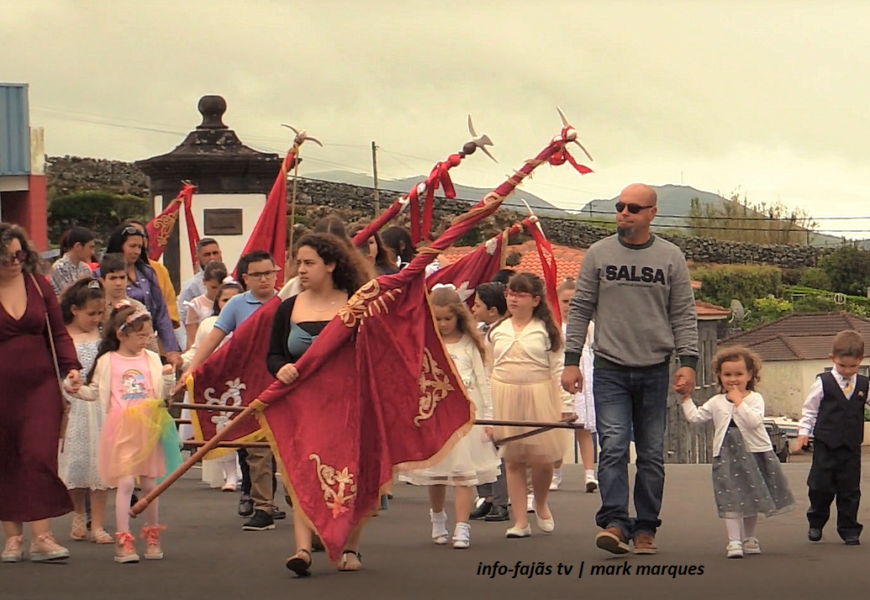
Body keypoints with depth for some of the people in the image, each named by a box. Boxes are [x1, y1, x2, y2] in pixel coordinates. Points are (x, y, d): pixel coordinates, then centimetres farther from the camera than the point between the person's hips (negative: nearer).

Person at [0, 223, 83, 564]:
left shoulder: (39, 287, 6)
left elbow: (58, 333, 11)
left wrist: (70, 366, -3)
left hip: (40, 386, 1)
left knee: (40, 456, -9)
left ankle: (41, 536, -9)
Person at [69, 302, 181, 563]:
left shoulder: (152, 359, 9)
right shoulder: (107, 361, 2)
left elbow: (164, 394, 11)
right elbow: (94, 392, 7)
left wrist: (169, 378, -7)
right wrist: (76, 390, -11)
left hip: (149, 427, 3)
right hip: (121, 429, -3)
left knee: (149, 483, 9)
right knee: (125, 482, -11)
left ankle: (152, 537, 24)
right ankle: (123, 540, -7)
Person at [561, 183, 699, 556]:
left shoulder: (671, 258, 5)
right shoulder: (599, 254, 5)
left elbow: (684, 315, 6)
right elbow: (580, 310, 6)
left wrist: (687, 362, -5)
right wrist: (571, 360, 0)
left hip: (655, 371, 1)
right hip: (610, 370, -1)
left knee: (652, 455, 4)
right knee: (613, 448, -13)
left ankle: (645, 529, 10)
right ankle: (614, 523, -18)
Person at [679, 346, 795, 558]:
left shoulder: (755, 399, -5)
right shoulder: (716, 402, 6)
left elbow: (754, 421, -22)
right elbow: (694, 417, 6)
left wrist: (739, 401, -19)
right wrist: (686, 398, 2)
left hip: (754, 453, -1)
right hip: (727, 455, 1)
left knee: (752, 498, 14)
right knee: (731, 500, -7)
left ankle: (749, 538, 30)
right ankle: (734, 541, -6)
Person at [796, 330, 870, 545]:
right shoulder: (823, 383, -3)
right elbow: (810, 410, 3)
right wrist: (804, 431, -4)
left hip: (851, 447, 2)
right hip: (825, 445, -2)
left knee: (850, 489, 4)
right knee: (820, 487, 1)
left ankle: (849, 529, 13)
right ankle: (816, 523, 23)